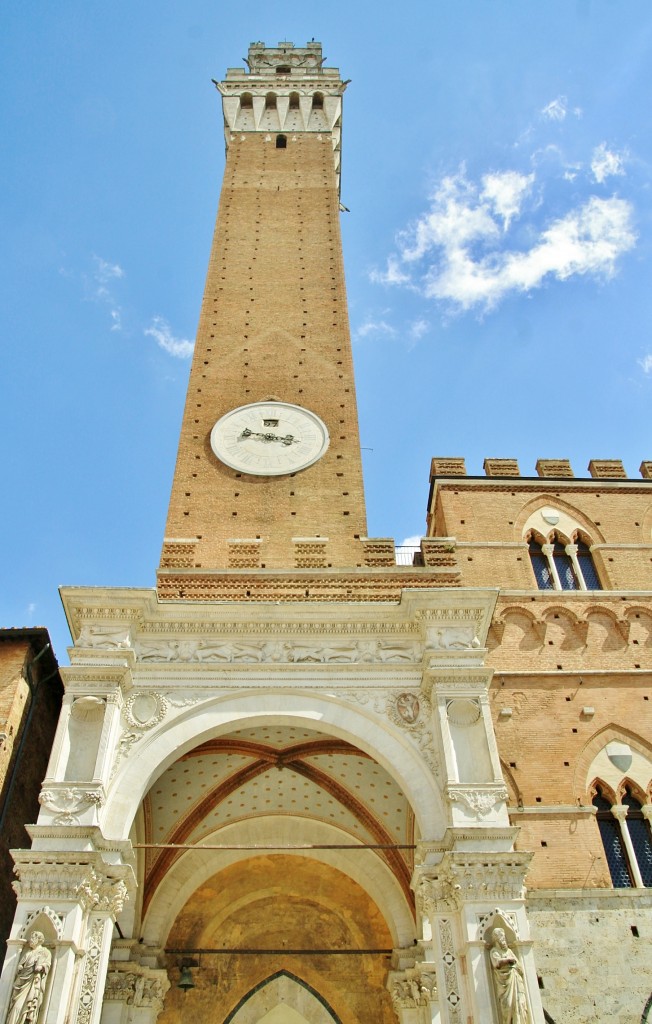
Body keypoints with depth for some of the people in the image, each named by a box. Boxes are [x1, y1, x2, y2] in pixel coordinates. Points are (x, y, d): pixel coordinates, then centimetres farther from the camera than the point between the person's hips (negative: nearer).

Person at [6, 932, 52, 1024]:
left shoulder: (45, 952, 8)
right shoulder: (28, 952, 26)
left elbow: (47, 963, -4)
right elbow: (21, 964, 25)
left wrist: (41, 966, -23)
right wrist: (20, 967, 4)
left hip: (34, 980, -6)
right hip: (23, 980, 6)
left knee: (30, 1004, -18)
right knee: (17, 1003, -8)